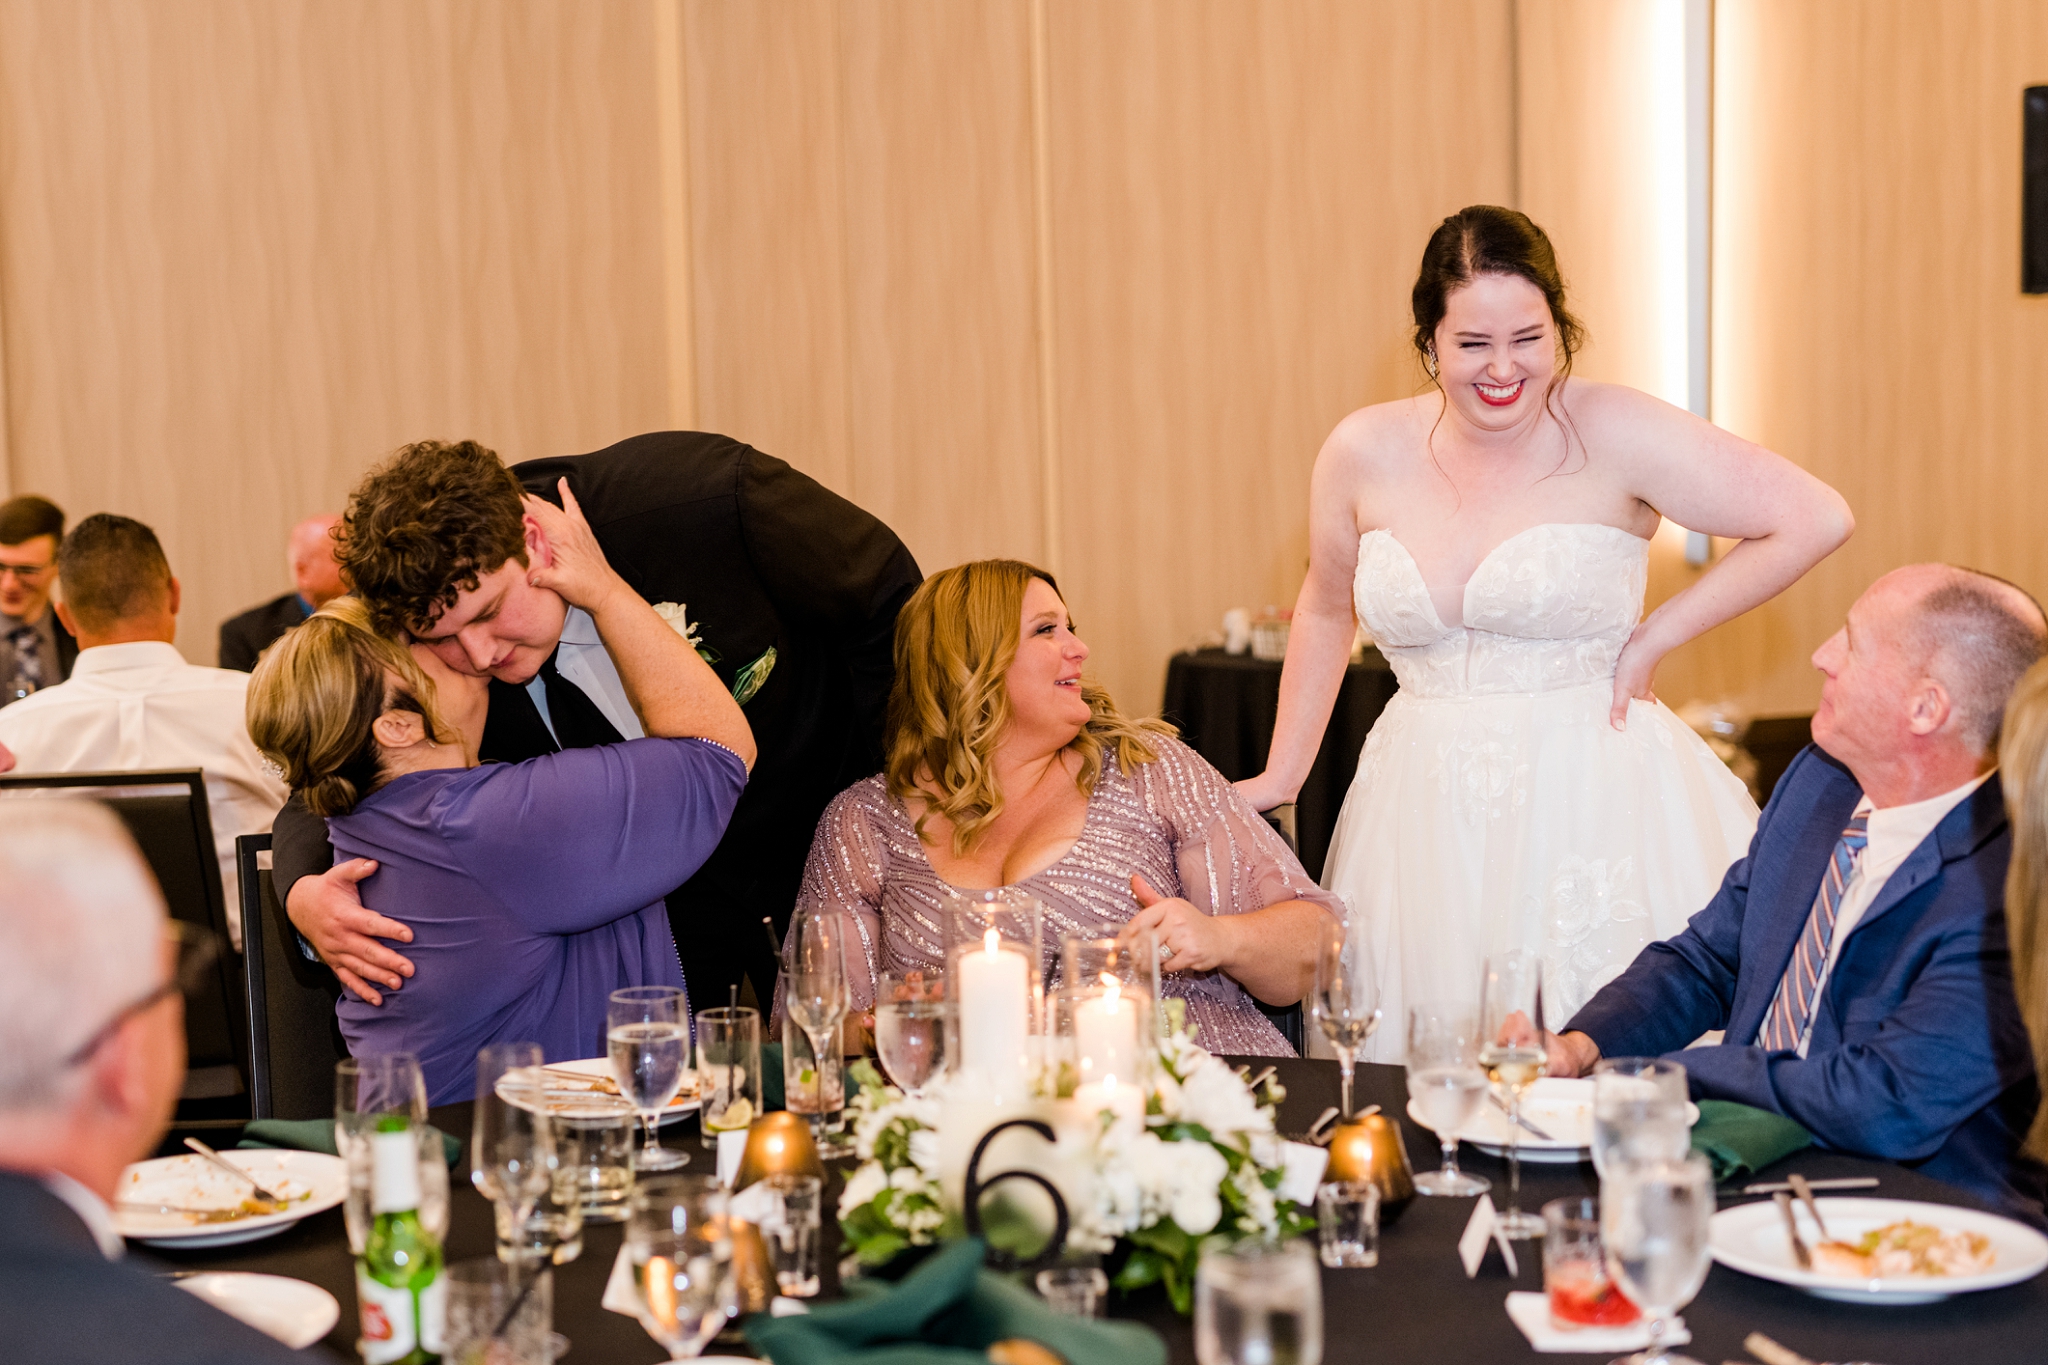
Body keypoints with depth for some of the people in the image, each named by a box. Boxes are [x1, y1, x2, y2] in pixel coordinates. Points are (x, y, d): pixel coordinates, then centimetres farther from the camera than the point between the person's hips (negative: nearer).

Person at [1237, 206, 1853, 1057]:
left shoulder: (1614, 435, -9)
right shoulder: (1365, 453, 1)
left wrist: (1655, 638, -6)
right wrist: (1283, 776, 21)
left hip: (1593, 801, -3)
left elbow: (1817, 519, -8)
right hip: (1428, 818, 3)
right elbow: (1325, 609, 18)